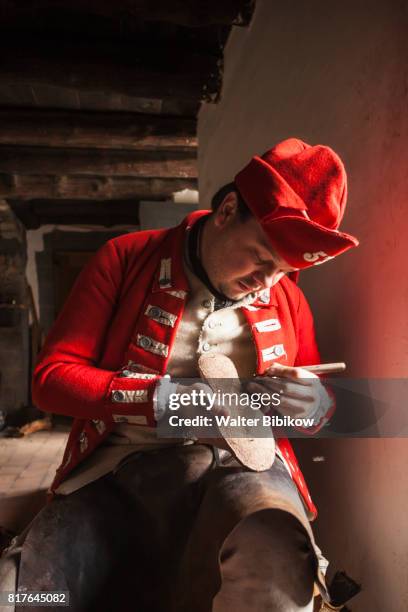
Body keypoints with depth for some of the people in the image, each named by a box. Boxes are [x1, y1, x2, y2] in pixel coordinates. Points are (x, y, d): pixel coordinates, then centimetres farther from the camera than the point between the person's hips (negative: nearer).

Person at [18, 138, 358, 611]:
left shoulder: (288, 298, 10)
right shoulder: (126, 260, 1)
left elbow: (320, 403, 22)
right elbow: (50, 376, -2)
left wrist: (315, 405, -4)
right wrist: (164, 398, -16)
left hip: (244, 467, 1)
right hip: (122, 469, 0)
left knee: (267, 547, -33)